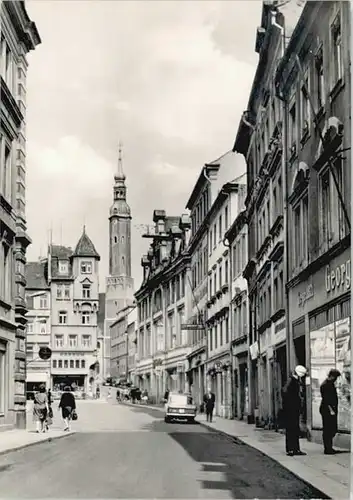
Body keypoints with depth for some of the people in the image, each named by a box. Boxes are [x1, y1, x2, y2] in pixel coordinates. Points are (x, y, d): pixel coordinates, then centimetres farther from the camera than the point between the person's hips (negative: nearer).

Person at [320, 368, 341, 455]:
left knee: (333, 430, 11)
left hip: (332, 410, 9)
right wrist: (331, 410, -19)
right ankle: (327, 449, 2)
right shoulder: (324, 385, -14)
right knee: (327, 430, -3)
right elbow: (325, 399, -18)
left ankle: (329, 448, 20)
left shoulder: (331, 384, 15)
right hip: (327, 410, -9)